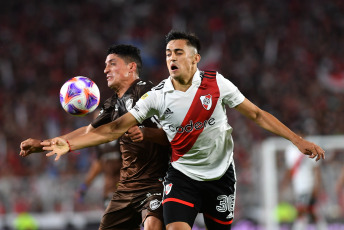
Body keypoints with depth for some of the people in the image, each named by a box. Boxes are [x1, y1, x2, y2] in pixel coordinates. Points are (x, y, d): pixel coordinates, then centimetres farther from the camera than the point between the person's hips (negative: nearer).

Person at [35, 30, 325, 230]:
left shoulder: (216, 83, -8)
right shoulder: (157, 96, -7)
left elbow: (256, 114, -1)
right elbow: (116, 128, -8)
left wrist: (298, 140, -6)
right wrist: (68, 144, -19)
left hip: (220, 176, 1)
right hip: (182, 177, 0)